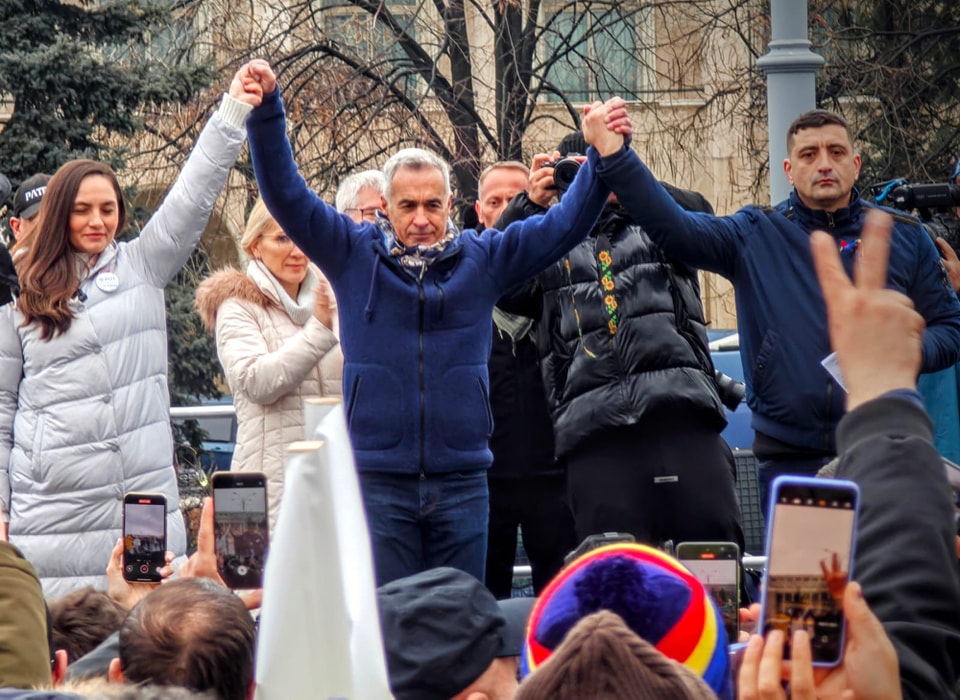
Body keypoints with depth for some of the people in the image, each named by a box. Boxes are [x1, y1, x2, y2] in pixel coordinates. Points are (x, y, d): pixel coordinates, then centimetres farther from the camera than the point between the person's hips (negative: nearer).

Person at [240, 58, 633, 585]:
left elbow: (565, 224, 8)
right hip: (378, 478, -2)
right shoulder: (355, 255, 5)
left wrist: (603, 155, -5)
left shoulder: (483, 258, 10)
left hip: (461, 480, 2)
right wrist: (267, 108, -9)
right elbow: (285, 194, 1)